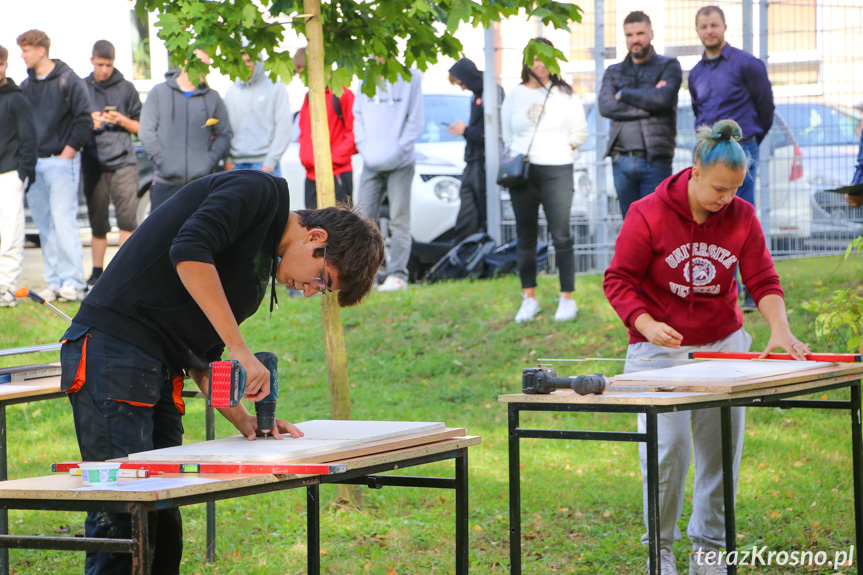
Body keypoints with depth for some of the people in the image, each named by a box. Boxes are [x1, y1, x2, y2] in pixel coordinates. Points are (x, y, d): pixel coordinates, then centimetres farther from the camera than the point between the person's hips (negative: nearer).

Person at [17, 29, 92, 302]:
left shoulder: (68, 80, -4)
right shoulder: (26, 85, 13)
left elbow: (84, 120, -7)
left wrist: (67, 153, -9)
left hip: (61, 162, -6)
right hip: (34, 164, 6)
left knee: (63, 221, -11)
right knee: (44, 225, 5)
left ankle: (72, 282, -8)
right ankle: (54, 283, 9)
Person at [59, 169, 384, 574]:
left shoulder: (265, 264, 21)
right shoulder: (261, 191, -5)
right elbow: (188, 252, -22)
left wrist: (241, 419, 8)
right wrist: (240, 350, -21)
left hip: (159, 372, 10)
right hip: (113, 350, -10)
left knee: (163, 523, 6)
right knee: (122, 517, -12)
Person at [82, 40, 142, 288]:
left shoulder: (126, 88, 10)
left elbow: (140, 126, 13)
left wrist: (122, 120, -6)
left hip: (123, 163, -1)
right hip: (93, 163, 1)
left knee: (127, 218, -9)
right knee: (98, 222, 3)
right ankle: (97, 271, 12)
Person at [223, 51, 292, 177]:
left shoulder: (276, 88, 3)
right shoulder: (231, 91, 14)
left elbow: (284, 128, -3)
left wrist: (270, 162, -9)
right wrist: (227, 159, 2)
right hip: (236, 165, 4)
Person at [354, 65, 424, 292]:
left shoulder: (410, 78, -1)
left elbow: (415, 120, -3)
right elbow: (358, 117, 11)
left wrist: (398, 149, -12)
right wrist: (365, 148, -4)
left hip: (400, 163, -4)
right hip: (371, 163, 4)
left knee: (399, 220, -5)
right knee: (365, 218, 0)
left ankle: (397, 274, -4)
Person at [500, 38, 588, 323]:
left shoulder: (565, 95, 7)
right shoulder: (514, 96, 11)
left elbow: (580, 133, 11)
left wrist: (560, 147, -2)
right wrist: (516, 156, 3)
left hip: (556, 170, -2)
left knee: (561, 236, -7)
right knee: (525, 236, 4)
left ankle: (567, 298, -2)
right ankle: (529, 299, 9)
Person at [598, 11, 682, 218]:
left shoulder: (668, 67, 7)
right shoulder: (614, 72, 16)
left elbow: (663, 98, -13)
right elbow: (606, 106, -3)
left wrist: (623, 94, -2)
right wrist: (648, 102, -7)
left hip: (655, 161, -3)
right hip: (622, 160, 3)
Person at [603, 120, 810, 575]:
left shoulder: (741, 217, -2)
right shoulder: (649, 215, -12)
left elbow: (763, 280, -3)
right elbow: (619, 280, -8)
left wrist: (779, 329, -20)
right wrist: (647, 324, -24)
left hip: (724, 345, 4)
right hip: (660, 348, -4)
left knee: (722, 447, 2)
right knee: (669, 447, -12)